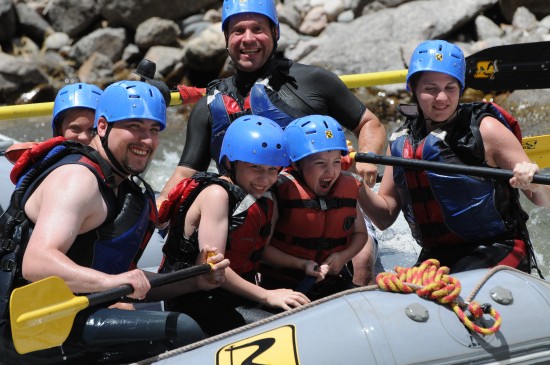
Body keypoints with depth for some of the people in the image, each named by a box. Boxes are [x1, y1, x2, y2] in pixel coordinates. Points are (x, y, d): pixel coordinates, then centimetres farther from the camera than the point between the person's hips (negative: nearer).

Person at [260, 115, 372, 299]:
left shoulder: (348, 187, 3)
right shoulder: (281, 191, -13)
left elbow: (360, 233, 17)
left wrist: (344, 256, -3)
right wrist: (301, 264, -19)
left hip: (332, 281, 5)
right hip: (282, 283, -5)